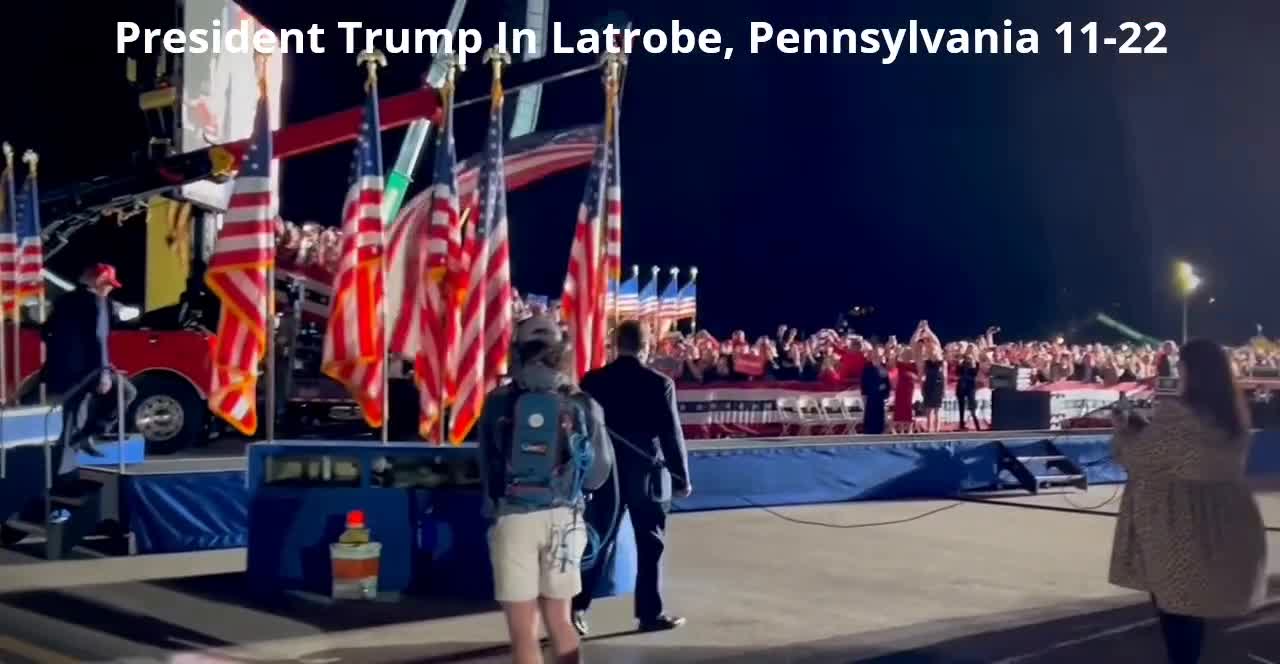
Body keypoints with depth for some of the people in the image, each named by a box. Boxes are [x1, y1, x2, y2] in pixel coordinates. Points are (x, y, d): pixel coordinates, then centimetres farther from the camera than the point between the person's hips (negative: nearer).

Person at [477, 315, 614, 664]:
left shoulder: (497, 402, -3)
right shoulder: (582, 404, -2)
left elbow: (486, 467, 4)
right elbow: (598, 473, 3)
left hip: (512, 519, -2)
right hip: (562, 518, 2)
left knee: (523, 631, 5)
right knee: (559, 620, 18)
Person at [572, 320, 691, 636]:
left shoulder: (593, 380, -2)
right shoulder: (660, 383, -9)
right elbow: (671, 435, -8)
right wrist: (682, 478, 0)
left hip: (605, 474, 3)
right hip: (647, 474, -2)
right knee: (650, 545, 7)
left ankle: (576, 608, 4)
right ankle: (650, 613, 11)